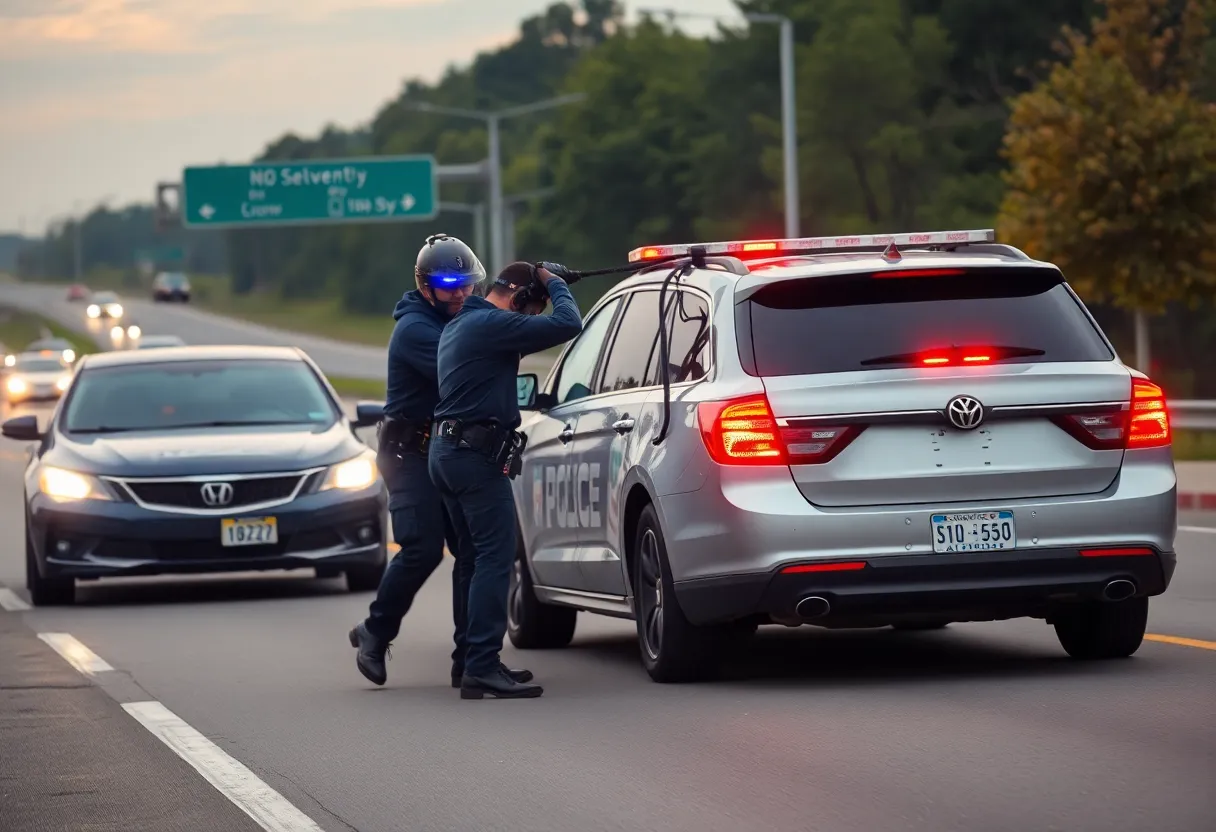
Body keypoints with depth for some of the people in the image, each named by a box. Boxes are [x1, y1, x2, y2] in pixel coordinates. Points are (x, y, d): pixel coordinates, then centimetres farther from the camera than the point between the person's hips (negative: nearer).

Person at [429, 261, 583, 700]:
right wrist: (556, 285, 0)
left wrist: (551, 285, 23)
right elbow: (567, 325, -19)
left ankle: (478, 663, 15)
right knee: (495, 559, -11)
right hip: (477, 454, -10)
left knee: (479, 559, 14)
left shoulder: (460, 324, 19)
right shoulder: (492, 324, -13)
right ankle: (482, 668, -17)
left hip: (447, 450, 10)